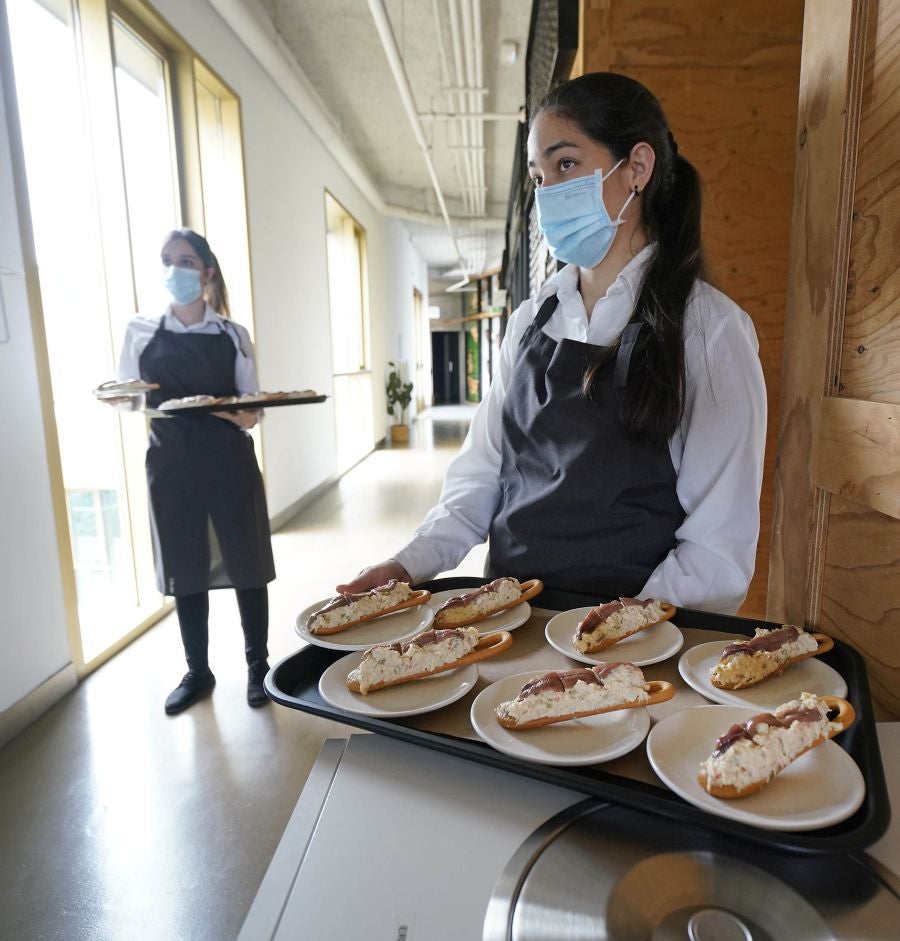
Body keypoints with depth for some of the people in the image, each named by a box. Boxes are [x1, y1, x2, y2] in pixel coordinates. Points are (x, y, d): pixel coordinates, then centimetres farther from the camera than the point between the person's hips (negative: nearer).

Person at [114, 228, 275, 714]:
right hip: (171, 465, 2)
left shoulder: (232, 335, 5)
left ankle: (257, 667, 21)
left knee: (247, 565, 4)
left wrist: (247, 417, -19)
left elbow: (252, 406, 4)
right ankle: (197, 672, 27)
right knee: (185, 570, 9)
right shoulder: (141, 332, 7)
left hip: (229, 462, -1)